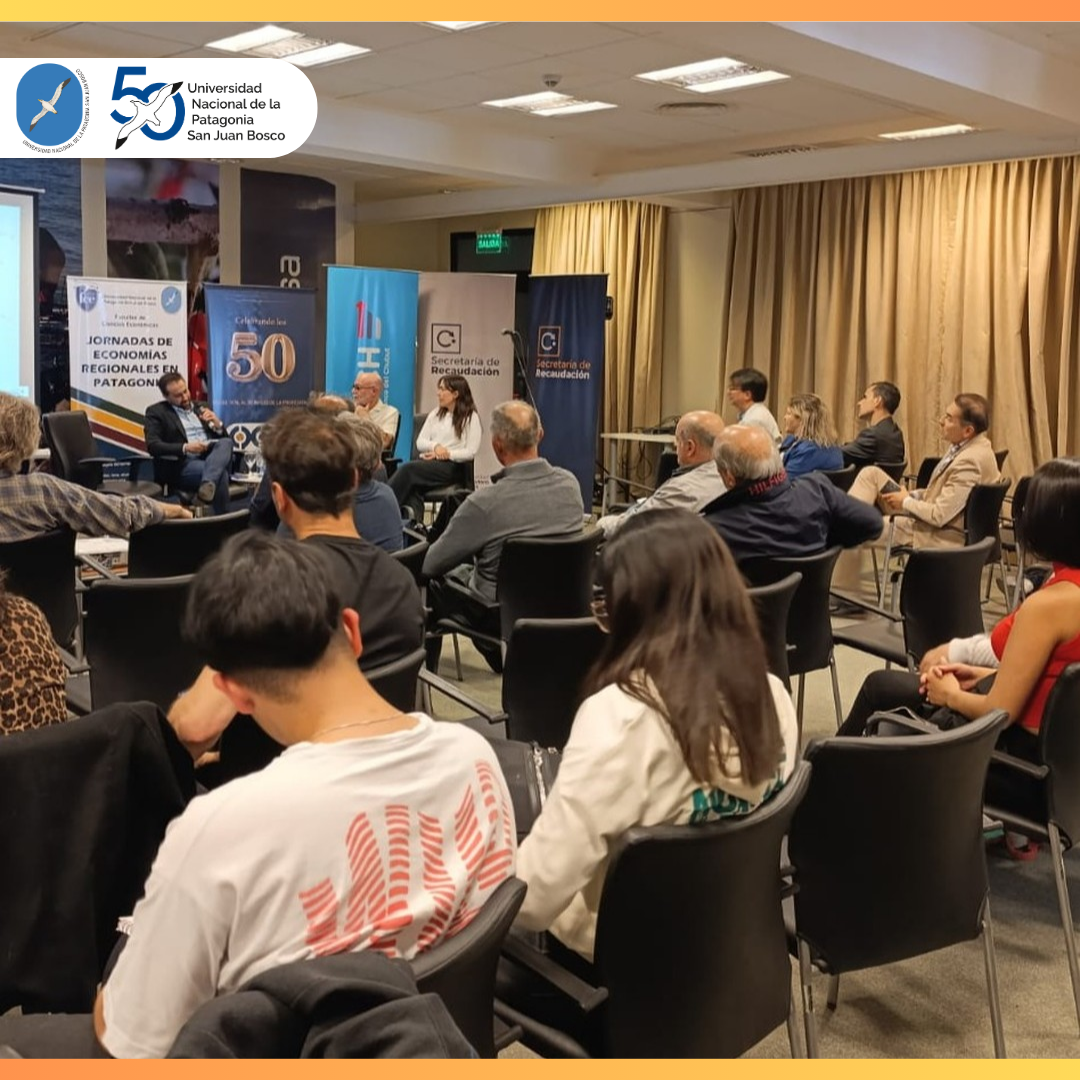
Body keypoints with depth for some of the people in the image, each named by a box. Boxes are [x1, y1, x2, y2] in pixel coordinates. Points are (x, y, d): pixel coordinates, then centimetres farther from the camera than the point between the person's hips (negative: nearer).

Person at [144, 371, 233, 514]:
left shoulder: (202, 407, 23)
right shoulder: (156, 412, 8)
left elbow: (224, 438, 22)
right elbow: (152, 446, -7)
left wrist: (217, 425, -3)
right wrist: (185, 448, -23)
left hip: (211, 458, 5)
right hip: (182, 465, -5)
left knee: (225, 442, -32)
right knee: (221, 474, -36)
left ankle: (207, 484, -52)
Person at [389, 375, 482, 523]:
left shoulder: (471, 417, 4)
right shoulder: (435, 414, 23)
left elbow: (471, 452, -5)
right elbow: (420, 443, 13)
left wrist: (447, 454, -16)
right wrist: (435, 446, -8)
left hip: (452, 467, -5)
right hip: (428, 462, 5)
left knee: (407, 469, -30)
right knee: (413, 484, -33)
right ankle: (414, 520, -52)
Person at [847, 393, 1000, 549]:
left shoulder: (970, 461, -28)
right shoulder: (967, 445, 0)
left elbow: (939, 515, -26)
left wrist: (906, 502, -10)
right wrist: (910, 496, 3)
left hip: (939, 537, -9)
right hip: (929, 520, 9)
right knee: (871, 473, 1)